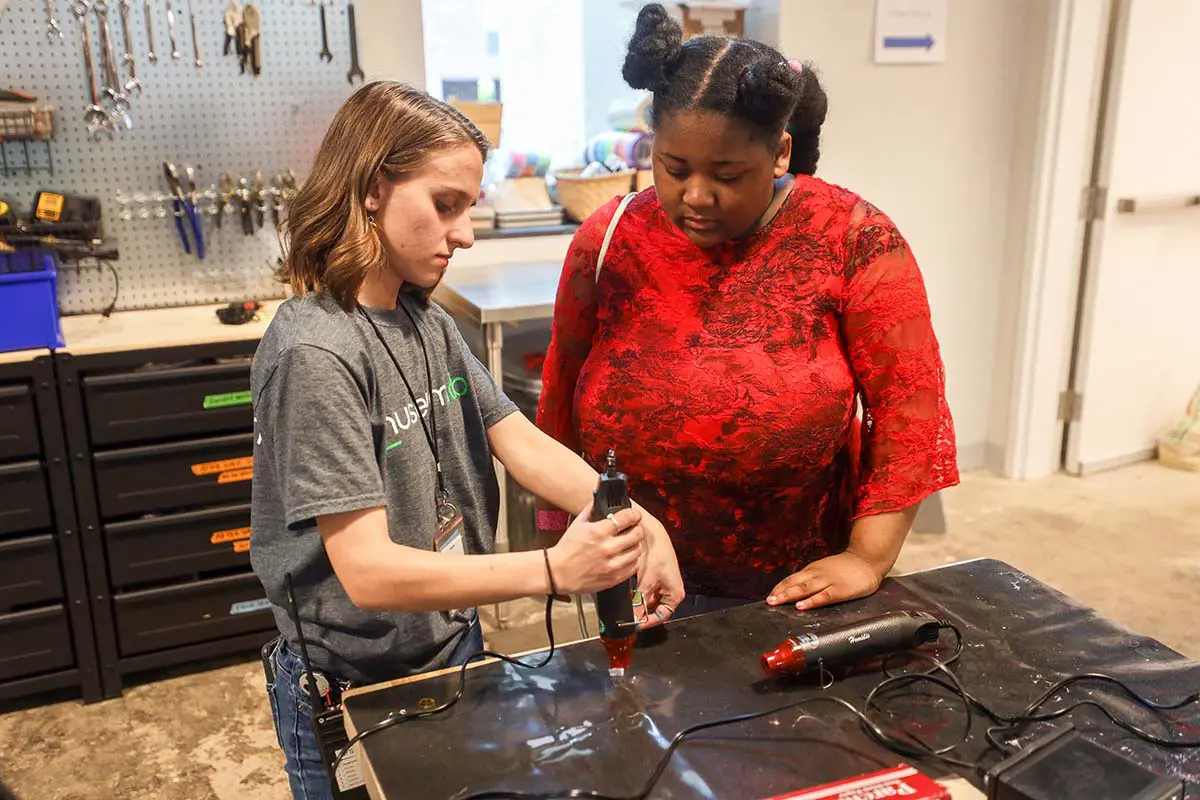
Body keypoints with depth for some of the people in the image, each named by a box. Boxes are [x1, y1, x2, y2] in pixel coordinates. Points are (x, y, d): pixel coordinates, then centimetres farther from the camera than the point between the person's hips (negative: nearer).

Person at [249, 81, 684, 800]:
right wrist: (553, 570, -37)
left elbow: (522, 445, -4)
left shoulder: (429, 323, 0)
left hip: (455, 647, 7)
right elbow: (367, 571, -29)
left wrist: (637, 524, -20)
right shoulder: (315, 354, -25)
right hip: (355, 689, -7)